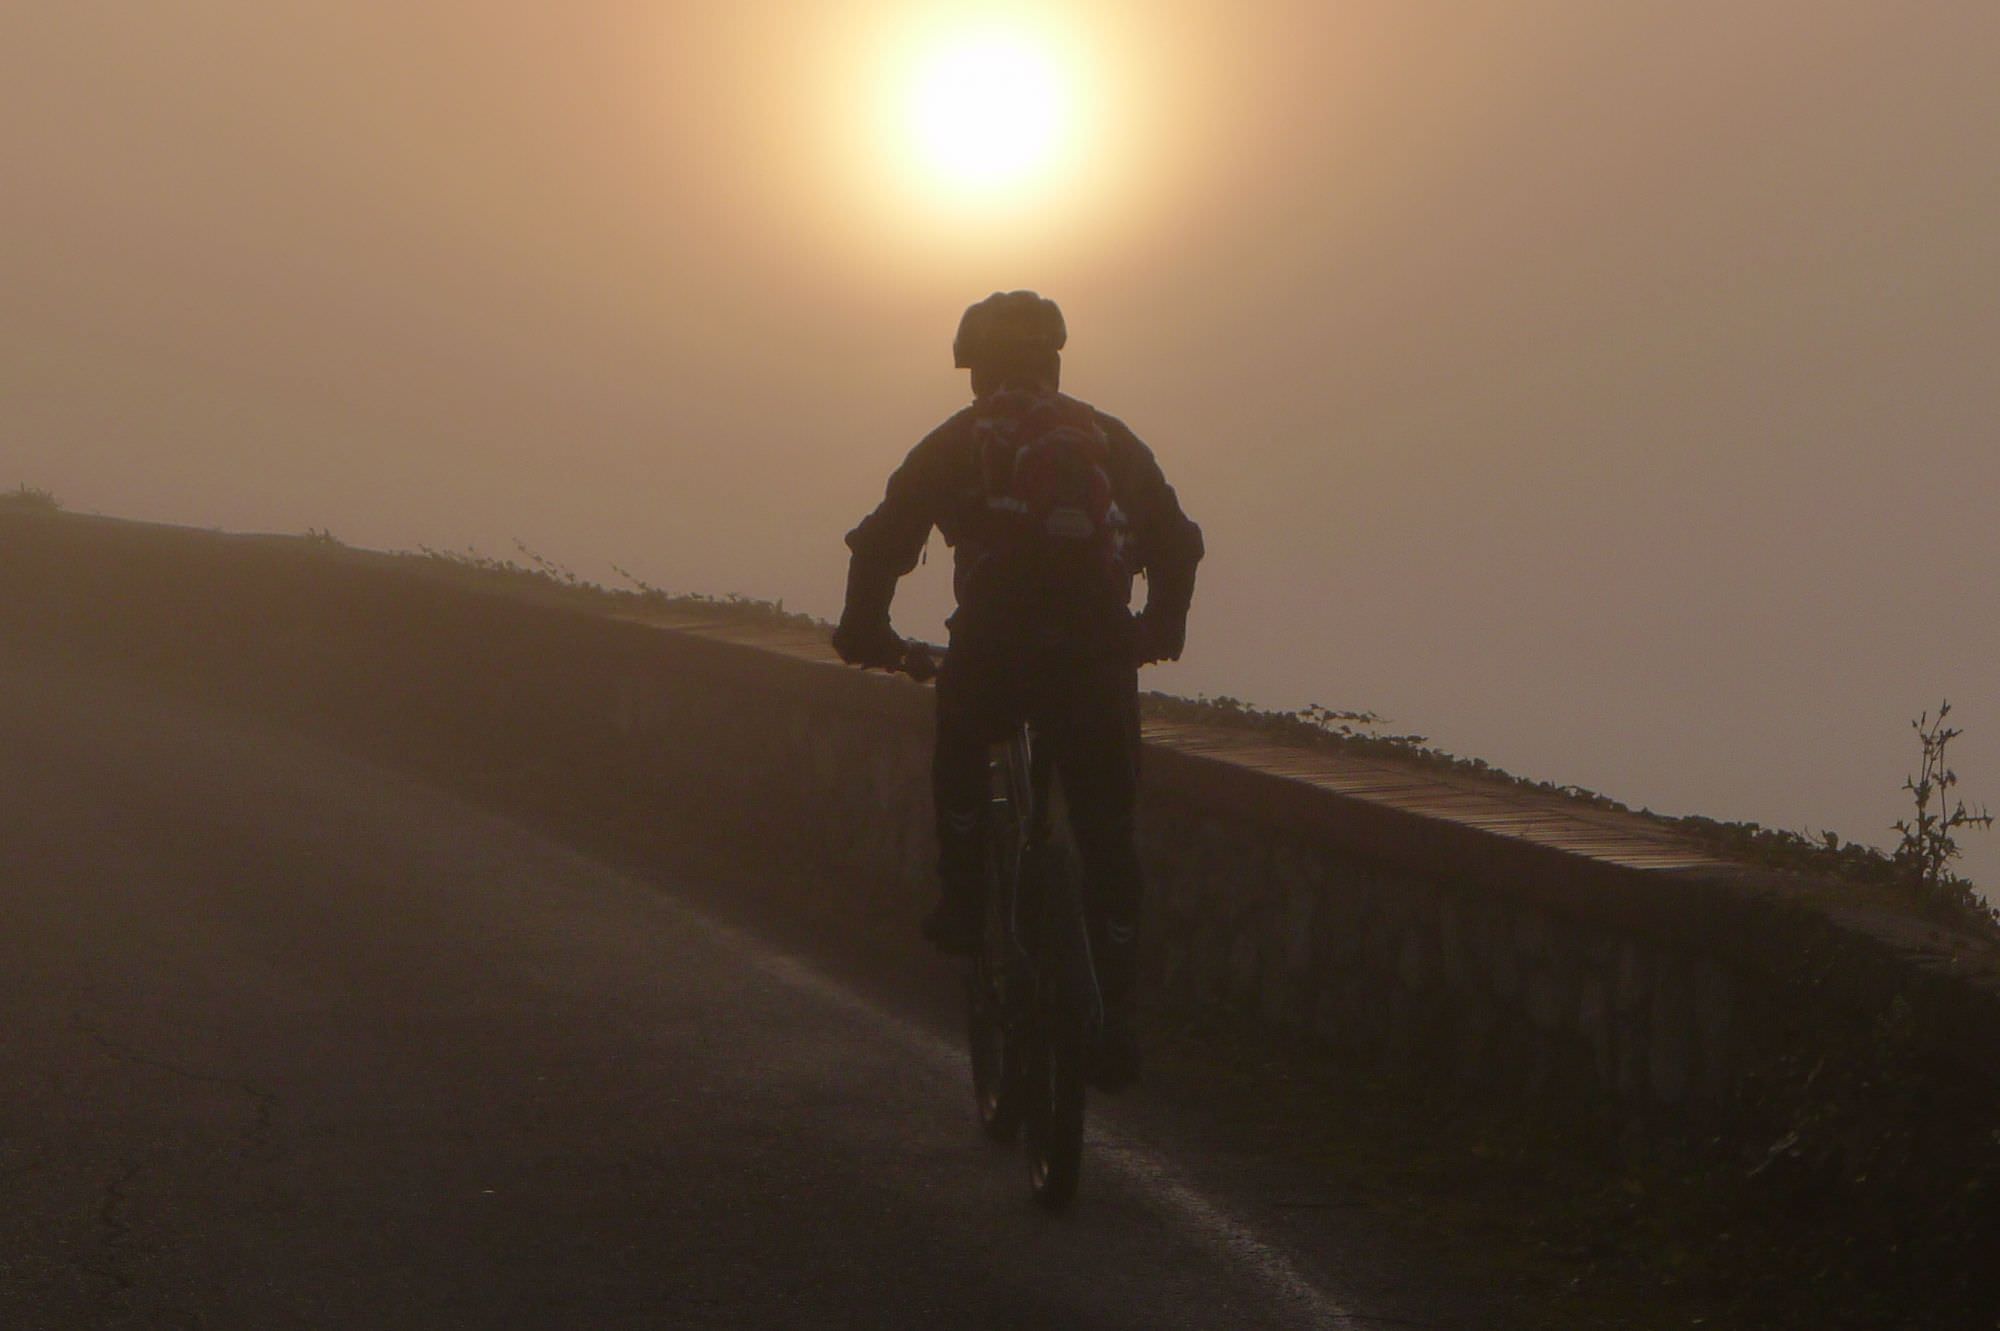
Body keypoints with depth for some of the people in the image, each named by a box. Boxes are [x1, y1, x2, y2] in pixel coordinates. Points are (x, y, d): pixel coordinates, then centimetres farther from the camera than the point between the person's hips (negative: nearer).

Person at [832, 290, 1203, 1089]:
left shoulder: (956, 443, 12)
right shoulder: (1107, 438, 18)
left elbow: (885, 541, 7)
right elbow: (1176, 540, 19)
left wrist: (864, 628, 22)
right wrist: (1160, 627, 35)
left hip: (994, 648, -1)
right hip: (1097, 654, 2)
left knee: (959, 757, 32)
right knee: (1107, 837, 10)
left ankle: (965, 905, 23)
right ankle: (1114, 1014, 7)